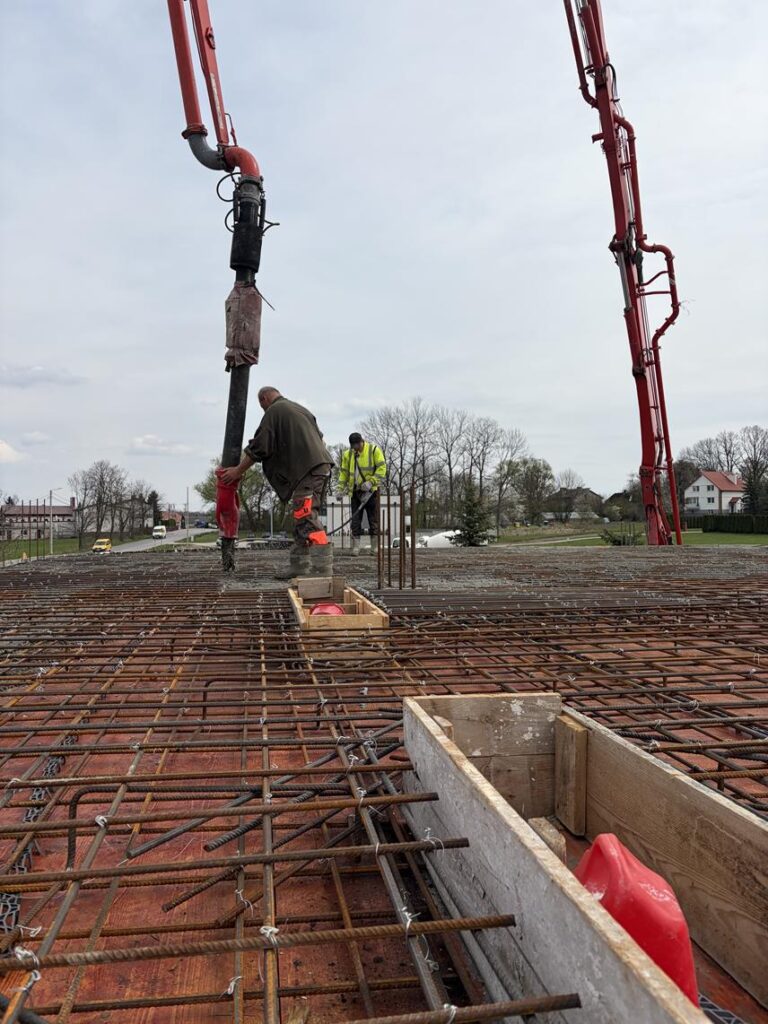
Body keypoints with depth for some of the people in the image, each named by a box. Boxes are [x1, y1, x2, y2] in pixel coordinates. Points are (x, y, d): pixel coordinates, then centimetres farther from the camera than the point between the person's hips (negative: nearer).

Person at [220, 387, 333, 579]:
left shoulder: (274, 411, -1)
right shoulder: (300, 409, 25)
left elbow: (259, 448, -2)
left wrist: (238, 471, 7)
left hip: (306, 470, -9)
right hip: (321, 467, 9)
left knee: (307, 520, -13)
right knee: (302, 520, 13)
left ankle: (322, 569, -18)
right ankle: (299, 566, 15)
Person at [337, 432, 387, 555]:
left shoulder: (374, 450, -5)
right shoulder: (347, 454, 7)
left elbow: (382, 468, -9)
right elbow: (343, 472, 11)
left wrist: (371, 482, -19)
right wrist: (341, 489, 3)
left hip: (371, 491, -3)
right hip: (355, 491, 3)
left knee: (373, 519, 1)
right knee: (355, 519, 1)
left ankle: (375, 547, 8)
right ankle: (356, 547, 4)